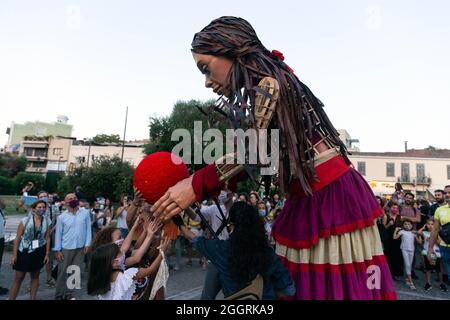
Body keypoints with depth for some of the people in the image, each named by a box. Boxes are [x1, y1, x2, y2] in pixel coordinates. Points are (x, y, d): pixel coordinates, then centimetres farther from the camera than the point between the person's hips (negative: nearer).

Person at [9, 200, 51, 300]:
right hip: (24, 252, -2)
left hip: (38, 252, 2)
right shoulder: (25, 221, -11)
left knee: (35, 276, 13)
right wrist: (14, 254, -8)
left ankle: (33, 298, 25)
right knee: (18, 278, 5)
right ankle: (11, 298, 19)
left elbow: (47, 238, 0)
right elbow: (17, 238, -7)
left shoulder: (47, 221, -4)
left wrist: (47, 254, -1)